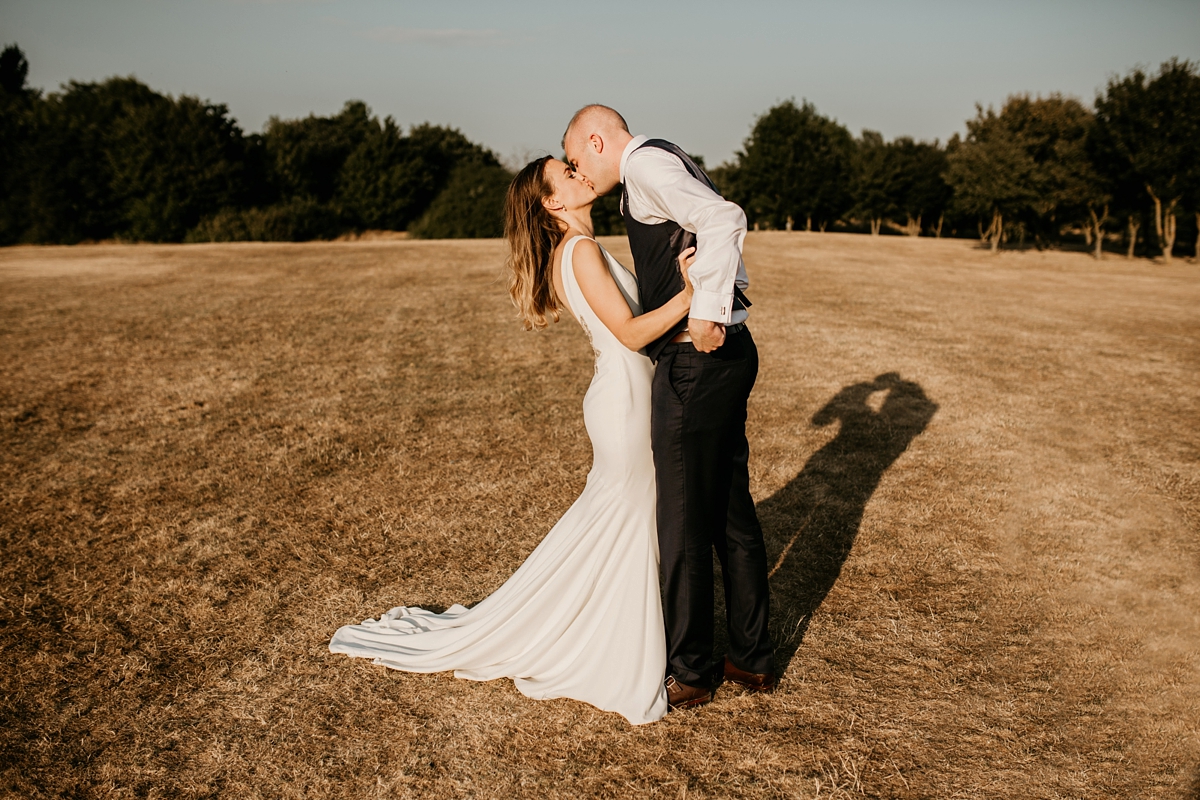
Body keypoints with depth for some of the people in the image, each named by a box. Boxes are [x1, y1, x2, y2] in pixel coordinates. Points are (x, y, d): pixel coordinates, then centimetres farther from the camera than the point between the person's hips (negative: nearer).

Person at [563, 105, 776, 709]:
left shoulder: (645, 163, -10)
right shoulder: (667, 165, 20)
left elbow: (724, 219, -25)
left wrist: (706, 311, -24)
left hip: (695, 363, -10)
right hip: (727, 354, 10)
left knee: (684, 524, 3)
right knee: (733, 516, 17)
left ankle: (689, 672, 18)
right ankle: (752, 658, 30)